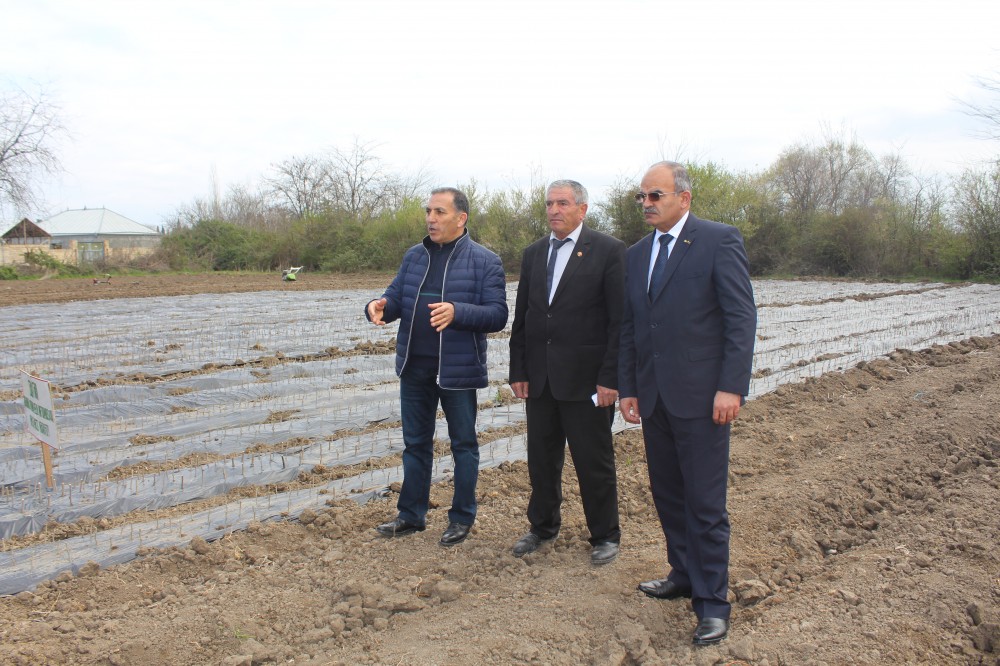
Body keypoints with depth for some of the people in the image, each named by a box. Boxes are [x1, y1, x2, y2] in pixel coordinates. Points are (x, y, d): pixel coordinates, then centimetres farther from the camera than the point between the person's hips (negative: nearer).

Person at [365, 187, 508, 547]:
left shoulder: (484, 261, -7)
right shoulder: (414, 256, 9)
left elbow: (497, 314, -14)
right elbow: (395, 298, 9)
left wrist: (457, 312, -31)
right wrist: (379, 307, -15)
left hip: (458, 369, -5)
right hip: (414, 368, 5)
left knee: (463, 444, 9)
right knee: (415, 443, 15)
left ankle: (462, 517, 23)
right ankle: (411, 514, 29)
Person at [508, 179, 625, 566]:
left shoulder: (608, 251, -6)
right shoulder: (533, 254, 11)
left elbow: (620, 320, -9)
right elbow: (521, 317, 12)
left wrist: (610, 377, -14)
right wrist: (518, 371, 7)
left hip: (586, 378, -5)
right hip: (540, 377, 5)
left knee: (594, 461, 5)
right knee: (541, 458, 14)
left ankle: (605, 536, 22)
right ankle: (543, 527, 32)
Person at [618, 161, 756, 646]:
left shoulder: (719, 241, -6)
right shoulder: (636, 254, 12)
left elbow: (742, 316, -11)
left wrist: (732, 387, -17)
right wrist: (627, 388, 9)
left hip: (700, 396, -6)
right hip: (653, 397, 6)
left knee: (705, 501, -1)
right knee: (667, 494, 14)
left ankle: (712, 601, 11)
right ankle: (684, 575, 31)